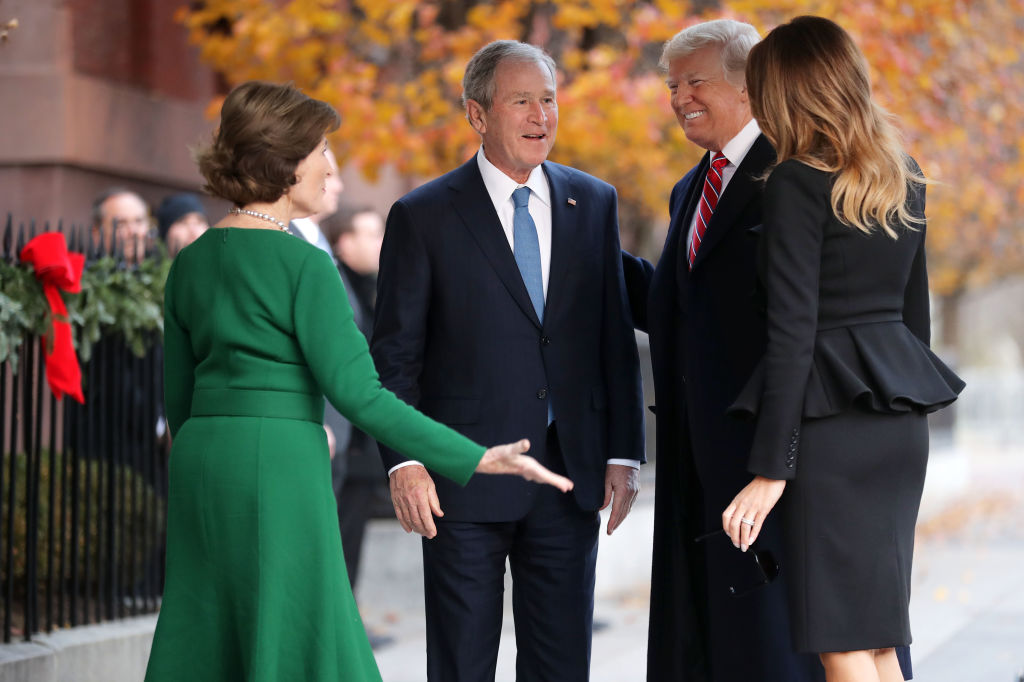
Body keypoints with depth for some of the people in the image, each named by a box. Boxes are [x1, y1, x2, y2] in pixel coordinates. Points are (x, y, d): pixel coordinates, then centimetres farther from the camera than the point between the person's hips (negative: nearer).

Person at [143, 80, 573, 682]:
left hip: (201, 459, 7)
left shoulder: (191, 263, 10)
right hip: (280, 464, -7)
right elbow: (357, 393, -16)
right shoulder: (303, 265, -11)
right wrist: (476, 459, -13)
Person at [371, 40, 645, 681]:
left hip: (570, 473, 3)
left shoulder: (594, 203, 9)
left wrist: (624, 453, 3)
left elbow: (616, 338, 10)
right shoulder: (423, 217, -2)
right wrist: (405, 461, -12)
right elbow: (395, 355, -2)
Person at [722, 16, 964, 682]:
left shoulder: (797, 184, -11)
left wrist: (771, 470, -15)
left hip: (832, 425, -8)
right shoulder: (904, 175, 12)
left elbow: (793, 334, -15)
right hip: (902, 416, 8)